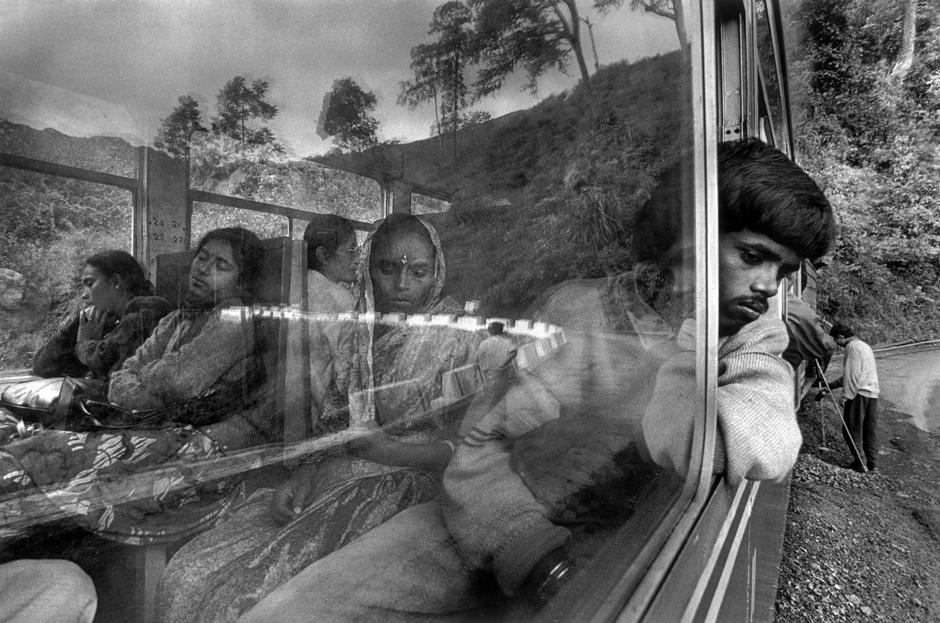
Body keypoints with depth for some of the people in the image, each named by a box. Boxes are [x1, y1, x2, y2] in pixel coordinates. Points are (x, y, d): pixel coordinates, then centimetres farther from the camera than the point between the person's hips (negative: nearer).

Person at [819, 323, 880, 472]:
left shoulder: (852, 347, -9)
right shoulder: (865, 346, 21)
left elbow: (852, 375, -17)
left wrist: (845, 396, -15)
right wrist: (831, 385, 24)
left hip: (859, 393, -9)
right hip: (873, 393, 9)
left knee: (852, 429, -2)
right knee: (870, 429, 12)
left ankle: (860, 462, -1)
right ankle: (872, 463, 15)